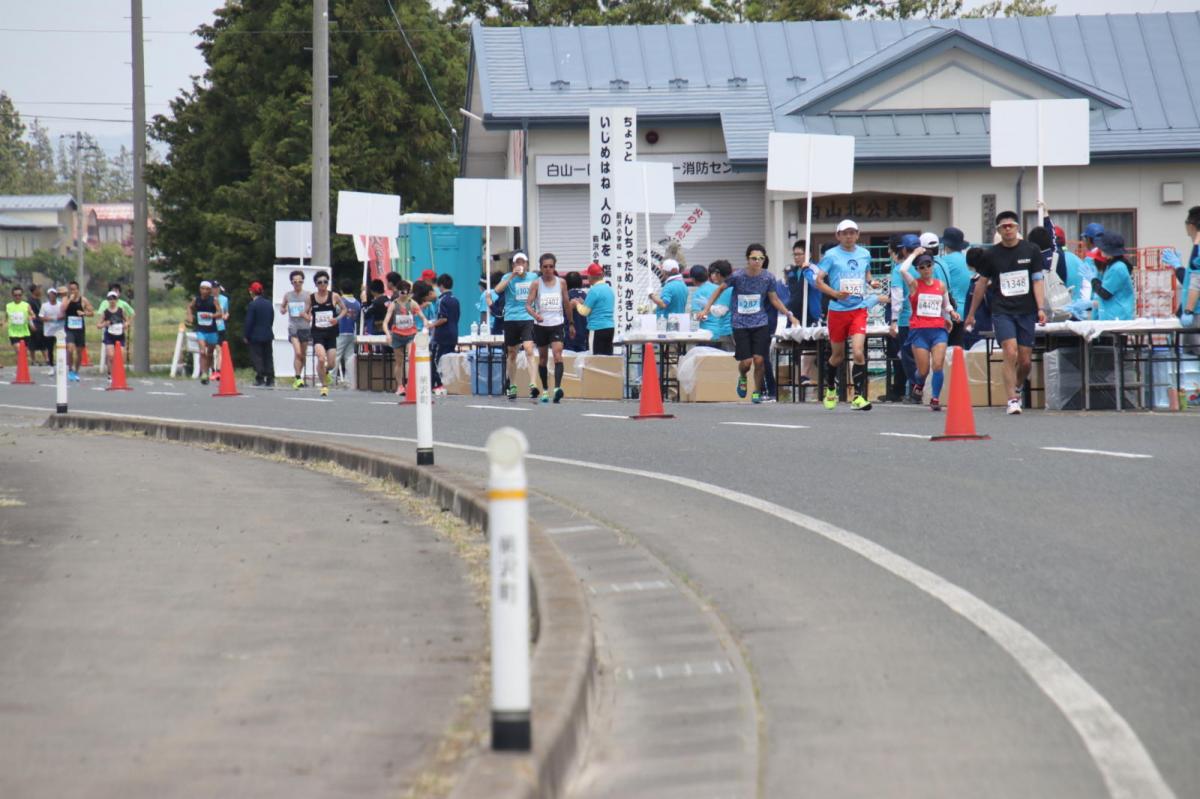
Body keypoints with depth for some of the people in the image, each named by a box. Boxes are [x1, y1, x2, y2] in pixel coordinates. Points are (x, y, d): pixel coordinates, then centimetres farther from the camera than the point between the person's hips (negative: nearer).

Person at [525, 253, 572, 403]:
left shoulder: (561, 283, 4)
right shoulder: (536, 284, -1)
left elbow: (566, 304, 14)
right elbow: (528, 304, -7)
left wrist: (571, 323, 17)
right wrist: (535, 315, -27)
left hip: (557, 324, 0)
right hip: (541, 325, 0)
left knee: (557, 354, -18)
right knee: (542, 358, 11)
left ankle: (557, 387, -31)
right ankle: (545, 389, 25)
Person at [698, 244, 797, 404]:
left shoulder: (768, 278, -4)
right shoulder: (737, 276, -10)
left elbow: (774, 299, 10)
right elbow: (720, 290, 5)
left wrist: (789, 314, 0)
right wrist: (707, 309, 2)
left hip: (760, 323, 1)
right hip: (740, 324, -1)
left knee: (759, 359, -8)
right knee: (746, 362, -7)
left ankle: (757, 391, 15)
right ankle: (742, 378, 30)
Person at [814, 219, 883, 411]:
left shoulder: (864, 254, 9)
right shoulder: (831, 255, -3)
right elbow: (819, 280, -6)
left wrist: (871, 282, 4)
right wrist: (835, 294, -21)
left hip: (859, 309, 1)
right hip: (837, 310, -1)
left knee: (858, 352, -16)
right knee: (838, 355, 10)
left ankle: (858, 396, -13)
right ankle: (830, 389, 36)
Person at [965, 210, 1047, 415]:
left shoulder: (1031, 251, 3)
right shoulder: (991, 255, 4)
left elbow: (1037, 281, 2)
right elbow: (982, 284, 13)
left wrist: (1041, 308, -10)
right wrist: (971, 314, 17)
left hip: (1026, 312, 1)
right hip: (1002, 311, -1)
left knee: (1026, 361, 3)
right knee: (1010, 353, -18)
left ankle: (1017, 389, 32)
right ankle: (1012, 400, -14)